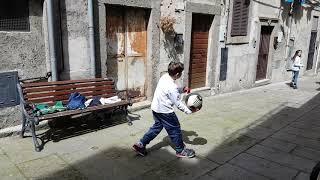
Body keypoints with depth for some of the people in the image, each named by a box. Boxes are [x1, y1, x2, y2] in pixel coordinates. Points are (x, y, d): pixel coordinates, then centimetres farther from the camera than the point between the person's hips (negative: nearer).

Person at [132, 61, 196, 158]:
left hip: (155, 108, 9)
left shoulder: (164, 77, -2)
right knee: (175, 129, 8)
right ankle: (180, 150, 24)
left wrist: (182, 90, 7)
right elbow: (178, 103, -20)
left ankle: (140, 144, 23)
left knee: (157, 126, 22)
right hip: (164, 111, -9)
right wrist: (189, 111, -10)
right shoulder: (172, 87, -27)